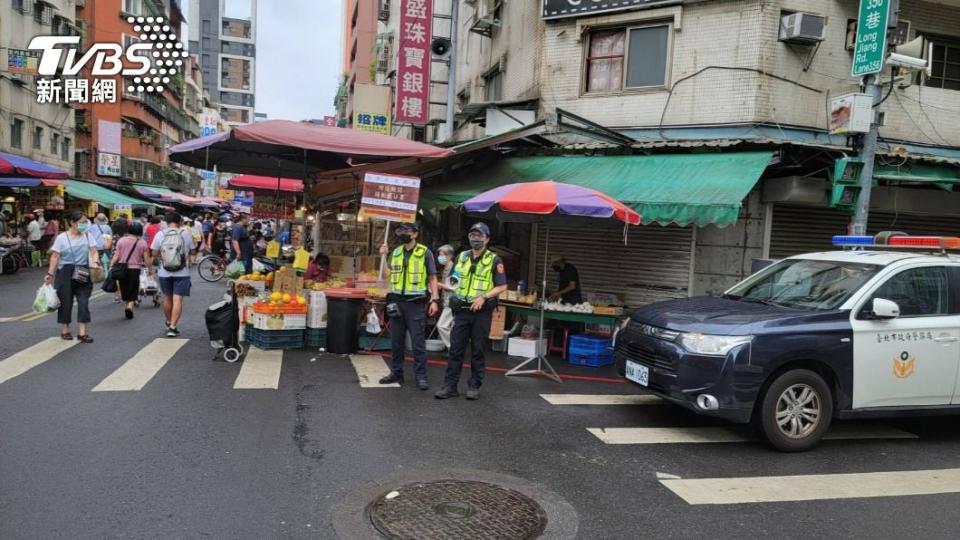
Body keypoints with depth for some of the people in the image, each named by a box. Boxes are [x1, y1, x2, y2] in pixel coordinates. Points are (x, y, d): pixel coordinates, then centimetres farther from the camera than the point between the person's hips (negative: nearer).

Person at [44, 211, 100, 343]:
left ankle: (82, 332, 0)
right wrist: (50, 273, -10)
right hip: (65, 273, -2)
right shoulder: (62, 237, -3)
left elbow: (93, 250, -3)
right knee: (66, 302, 7)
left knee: (84, 302, -4)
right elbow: (55, 256, -4)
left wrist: (95, 262, -24)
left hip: (83, 273, 2)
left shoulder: (87, 236, 5)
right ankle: (65, 330, 23)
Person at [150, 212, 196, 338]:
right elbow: (193, 251, 2)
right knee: (177, 300, -3)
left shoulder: (160, 235, -3)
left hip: (165, 272, 3)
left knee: (167, 298, 19)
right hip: (182, 272, -2)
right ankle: (172, 327, -9)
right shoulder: (185, 233, -6)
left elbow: (154, 254, 1)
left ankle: (169, 323, 35)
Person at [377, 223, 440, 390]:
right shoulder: (395, 252, 11)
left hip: (416, 303, -5)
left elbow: (432, 277, -1)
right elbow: (388, 274, 18)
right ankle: (396, 372, 22)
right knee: (396, 340, 11)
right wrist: (383, 256, 7)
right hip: (397, 301, 5)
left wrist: (435, 300, -8)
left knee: (418, 341, -2)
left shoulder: (425, 253, -2)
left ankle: (421, 376, 5)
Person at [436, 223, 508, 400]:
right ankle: (450, 385, 7)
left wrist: (484, 296, -15)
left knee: (478, 350, 4)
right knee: (456, 349, 2)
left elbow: (502, 286, -4)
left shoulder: (494, 260, -1)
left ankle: (474, 386, 14)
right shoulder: (461, 257, 13)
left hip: (482, 312, -3)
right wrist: (452, 287, 5)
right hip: (462, 310, 4)